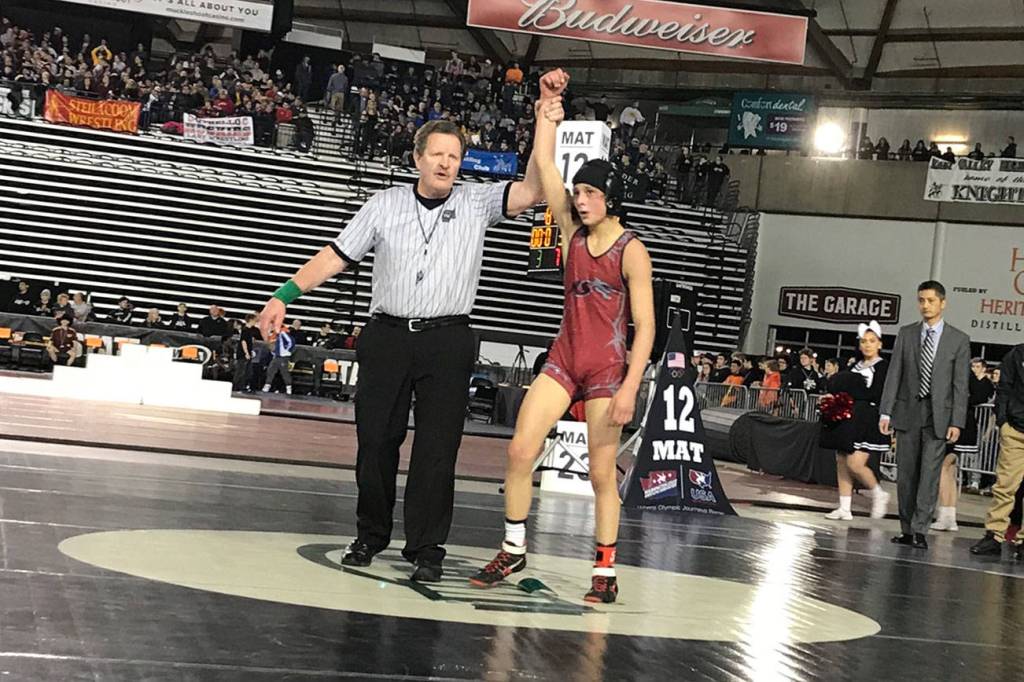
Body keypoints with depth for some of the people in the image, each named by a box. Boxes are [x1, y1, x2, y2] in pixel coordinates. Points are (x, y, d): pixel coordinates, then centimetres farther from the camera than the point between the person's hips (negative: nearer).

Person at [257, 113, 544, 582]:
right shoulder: (385, 205, 8)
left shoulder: (477, 203, 5)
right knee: (375, 441, 6)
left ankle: (426, 549, 5)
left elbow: (531, 191, -8)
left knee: (437, 449, -3)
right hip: (386, 337, 1)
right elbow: (335, 257, 8)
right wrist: (284, 296, 0)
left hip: (447, 342, -1)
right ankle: (370, 537, 23)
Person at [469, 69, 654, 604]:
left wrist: (629, 388, -19)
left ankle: (605, 571, 11)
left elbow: (645, 326, -12)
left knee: (602, 473, 0)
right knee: (520, 450, -3)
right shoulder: (573, 233, 6)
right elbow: (544, 168, 3)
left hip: (608, 369, -5)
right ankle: (513, 550, 12)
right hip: (563, 360, 5)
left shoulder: (631, 251, -9)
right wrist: (547, 110, -1)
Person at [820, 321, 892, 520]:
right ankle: (844, 508, 7)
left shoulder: (884, 367, -3)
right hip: (848, 418, 7)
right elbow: (846, 389, 15)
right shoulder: (856, 366, 17)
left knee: (855, 463, -15)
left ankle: (879, 495, 8)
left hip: (867, 420, -7)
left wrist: (848, 394, -13)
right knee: (842, 462, 3)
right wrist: (835, 396, -6)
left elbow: (877, 394, -13)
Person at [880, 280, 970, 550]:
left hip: (938, 416, -2)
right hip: (908, 413, 2)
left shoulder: (959, 340, 2)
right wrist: (886, 411, -2)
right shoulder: (906, 334, 8)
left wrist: (957, 421, -8)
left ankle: (920, 530, -6)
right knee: (906, 474, 5)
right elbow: (894, 374, 5)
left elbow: (960, 384, -1)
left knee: (930, 473, -7)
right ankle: (907, 529, 13)